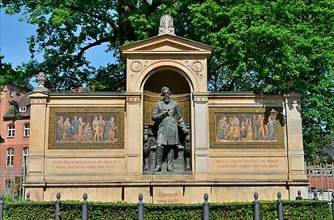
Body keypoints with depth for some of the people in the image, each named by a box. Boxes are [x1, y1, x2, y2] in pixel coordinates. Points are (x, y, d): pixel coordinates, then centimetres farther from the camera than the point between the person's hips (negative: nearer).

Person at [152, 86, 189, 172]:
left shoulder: (175, 104, 14)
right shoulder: (158, 104, 12)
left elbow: (180, 118, 18)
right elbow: (153, 117, 12)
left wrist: (184, 128, 12)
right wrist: (161, 114, -5)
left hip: (172, 128, 1)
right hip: (162, 128, -1)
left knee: (171, 147, -1)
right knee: (159, 146, -14)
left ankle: (170, 166, 5)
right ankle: (158, 166, -5)